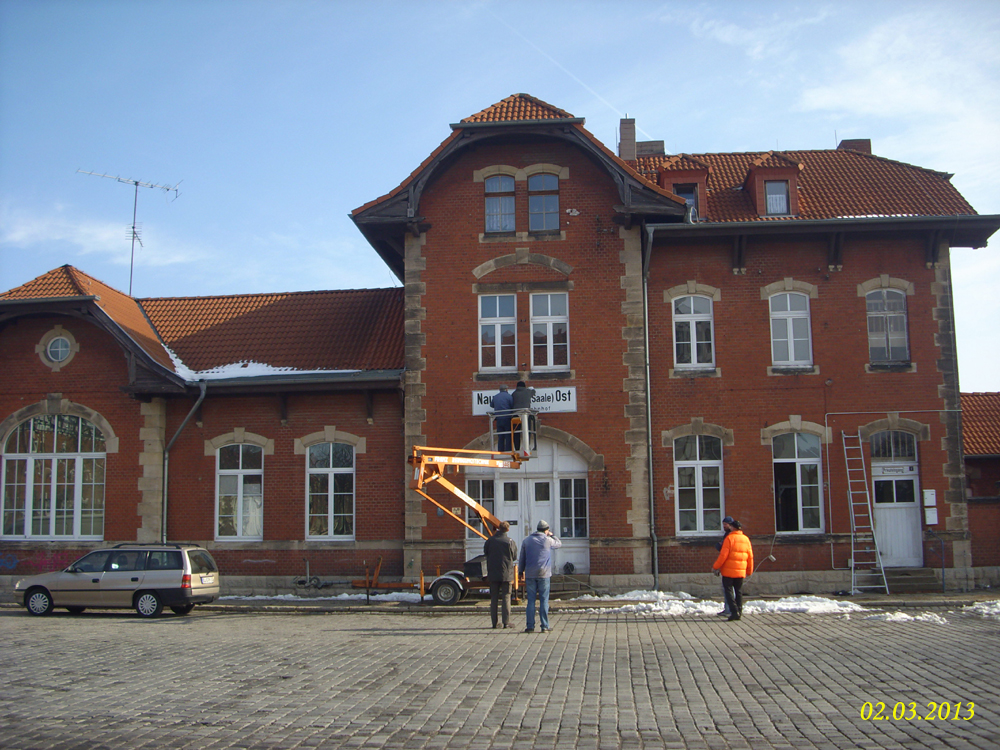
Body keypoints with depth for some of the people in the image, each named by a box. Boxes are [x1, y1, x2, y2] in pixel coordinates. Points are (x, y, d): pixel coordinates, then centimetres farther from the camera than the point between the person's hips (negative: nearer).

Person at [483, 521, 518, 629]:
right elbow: (514, 557, 1)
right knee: (506, 597, 5)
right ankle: (506, 622, 2)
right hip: (506, 573, -2)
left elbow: (485, 552, 9)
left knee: (494, 598, 9)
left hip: (493, 573, 2)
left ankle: (494, 622, 9)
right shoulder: (510, 541, -9)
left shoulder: (490, 540, -5)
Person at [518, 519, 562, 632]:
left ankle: (530, 626, 2)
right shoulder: (548, 540, -2)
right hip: (544, 574, -2)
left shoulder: (526, 541, 7)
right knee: (544, 600, 1)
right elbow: (559, 544, 19)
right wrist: (552, 535, 34)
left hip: (530, 575, 2)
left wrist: (522, 572, 18)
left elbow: (521, 559, 10)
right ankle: (544, 626, 1)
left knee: (531, 601, 4)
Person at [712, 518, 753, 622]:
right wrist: (749, 571, 22)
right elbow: (750, 557, 11)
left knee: (728, 591, 0)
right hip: (741, 571, 5)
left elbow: (723, 555, -15)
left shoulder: (729, 538, -10)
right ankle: (739, 613, 12)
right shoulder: (746, 539, 8)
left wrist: (715, 567, -5)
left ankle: (734, 611, -12)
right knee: (739, 592, 13)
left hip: (728, 571, -5)